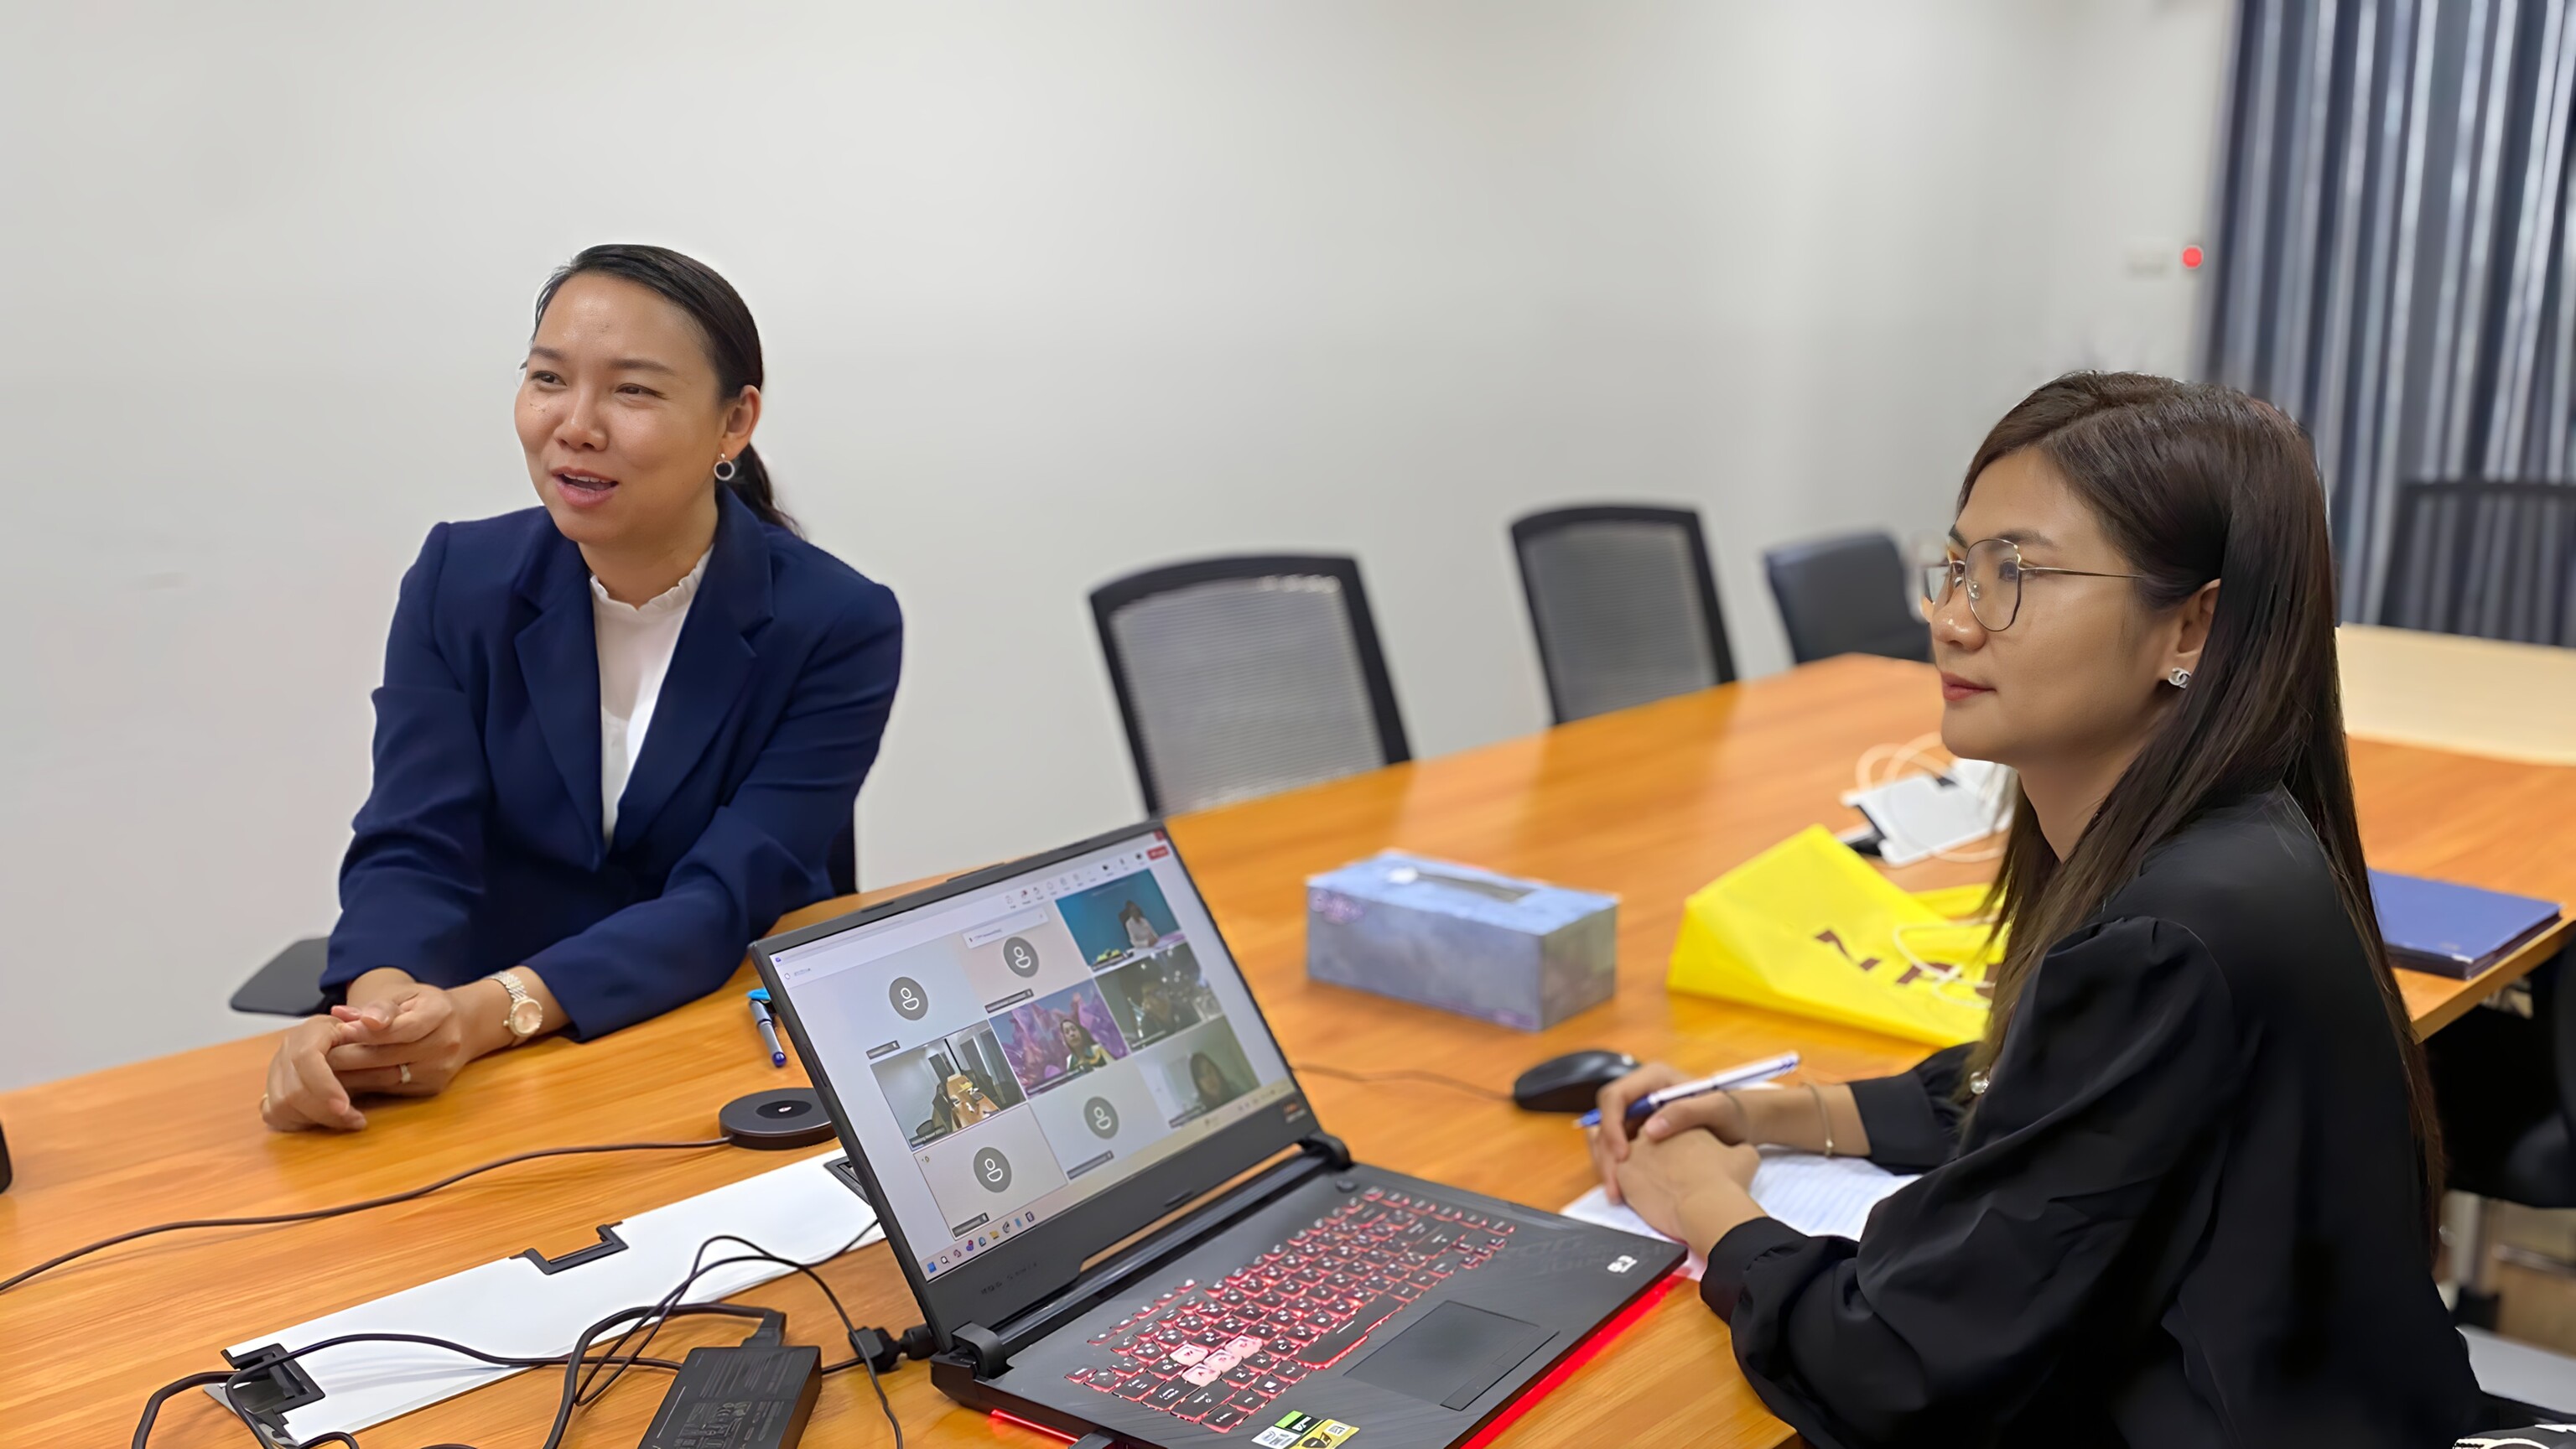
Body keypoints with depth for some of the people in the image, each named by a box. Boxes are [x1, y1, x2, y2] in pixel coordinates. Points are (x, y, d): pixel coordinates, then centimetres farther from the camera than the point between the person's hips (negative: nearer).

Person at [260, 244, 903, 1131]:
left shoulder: (840, 626, -10)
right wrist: (380, 1002, -29)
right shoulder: (459, 582, -1)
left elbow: (725, 904, -17)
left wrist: (494, 1010, -31)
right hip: (502, 1086, 2)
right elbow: (412, 851, -8)